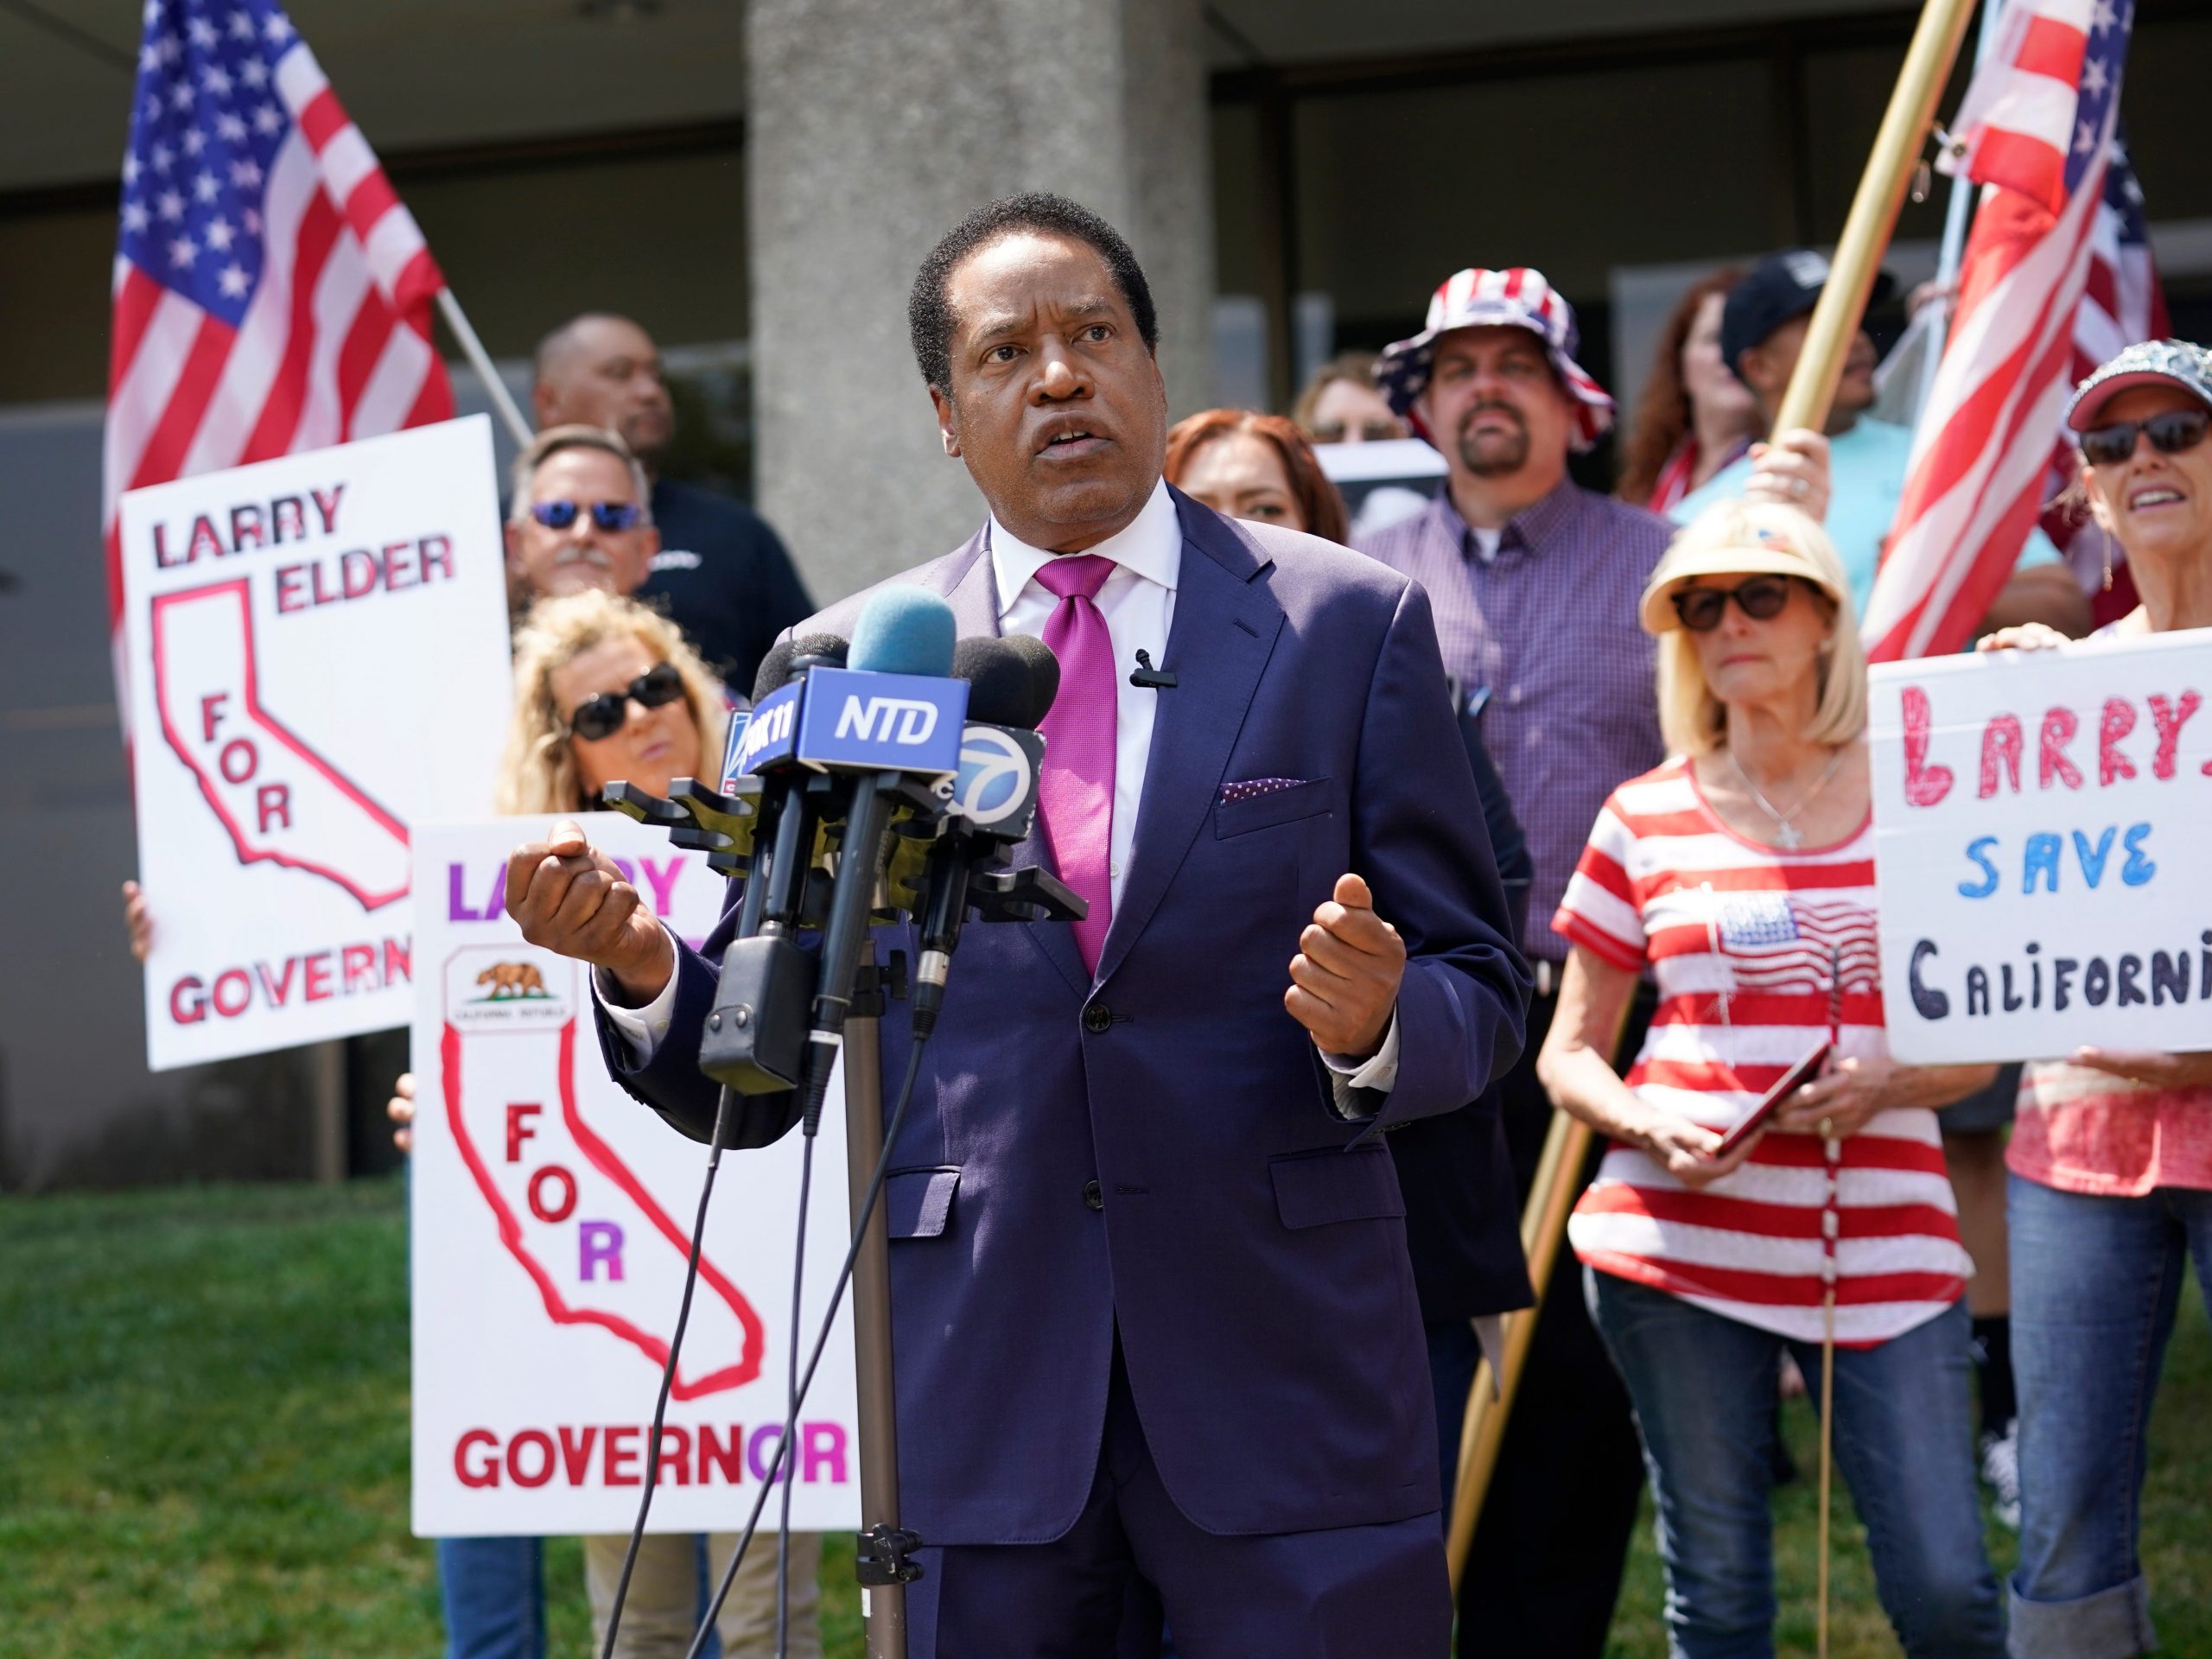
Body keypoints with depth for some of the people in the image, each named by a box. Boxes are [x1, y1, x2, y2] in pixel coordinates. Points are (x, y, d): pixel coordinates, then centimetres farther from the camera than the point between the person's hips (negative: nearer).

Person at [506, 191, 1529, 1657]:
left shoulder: (1353, 625, 3)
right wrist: (643, 965, -14)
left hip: (1284, 1368, 0)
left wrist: (1375, 1026, -18)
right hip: (972, 1392, 1)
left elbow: (1480, 990, 4)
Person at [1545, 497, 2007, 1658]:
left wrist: (1889, 1083, -12)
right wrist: (1644, 1124, -11)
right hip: (1680, 1243, 0)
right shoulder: (1645, 820, 6)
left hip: (1885, 1244, 0)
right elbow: (1567, 1055, 10)